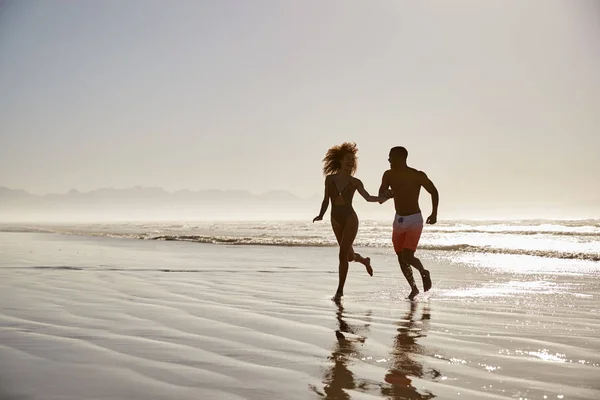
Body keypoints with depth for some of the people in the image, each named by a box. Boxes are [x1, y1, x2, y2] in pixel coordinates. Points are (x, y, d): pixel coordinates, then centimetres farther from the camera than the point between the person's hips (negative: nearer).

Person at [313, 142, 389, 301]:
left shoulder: (355, 182, -2)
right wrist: (321, 214, -6)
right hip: (336, 220, 3)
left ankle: (340, 290, -4)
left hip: (350, 219, -3)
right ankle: (365, 261, 52)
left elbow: (368, 197, 5)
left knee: (343, 254, -13)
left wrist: (382, 198, -12)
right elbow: (326, 199, 8)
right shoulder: (330, 179, 1)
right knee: (349, 256, 16)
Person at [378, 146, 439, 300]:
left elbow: (434, 191, -2)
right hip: (398, 220, 5)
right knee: (401, 258, 9)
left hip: (414, 221, -5)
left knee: (408, 257, -17)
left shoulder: (418, 176, -15)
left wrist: (434, 213, -7)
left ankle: (424, 272, 15)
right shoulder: (389, 175, -2)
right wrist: (386, 193, -26)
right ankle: (413, 288, 27)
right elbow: (380, 196, -3)